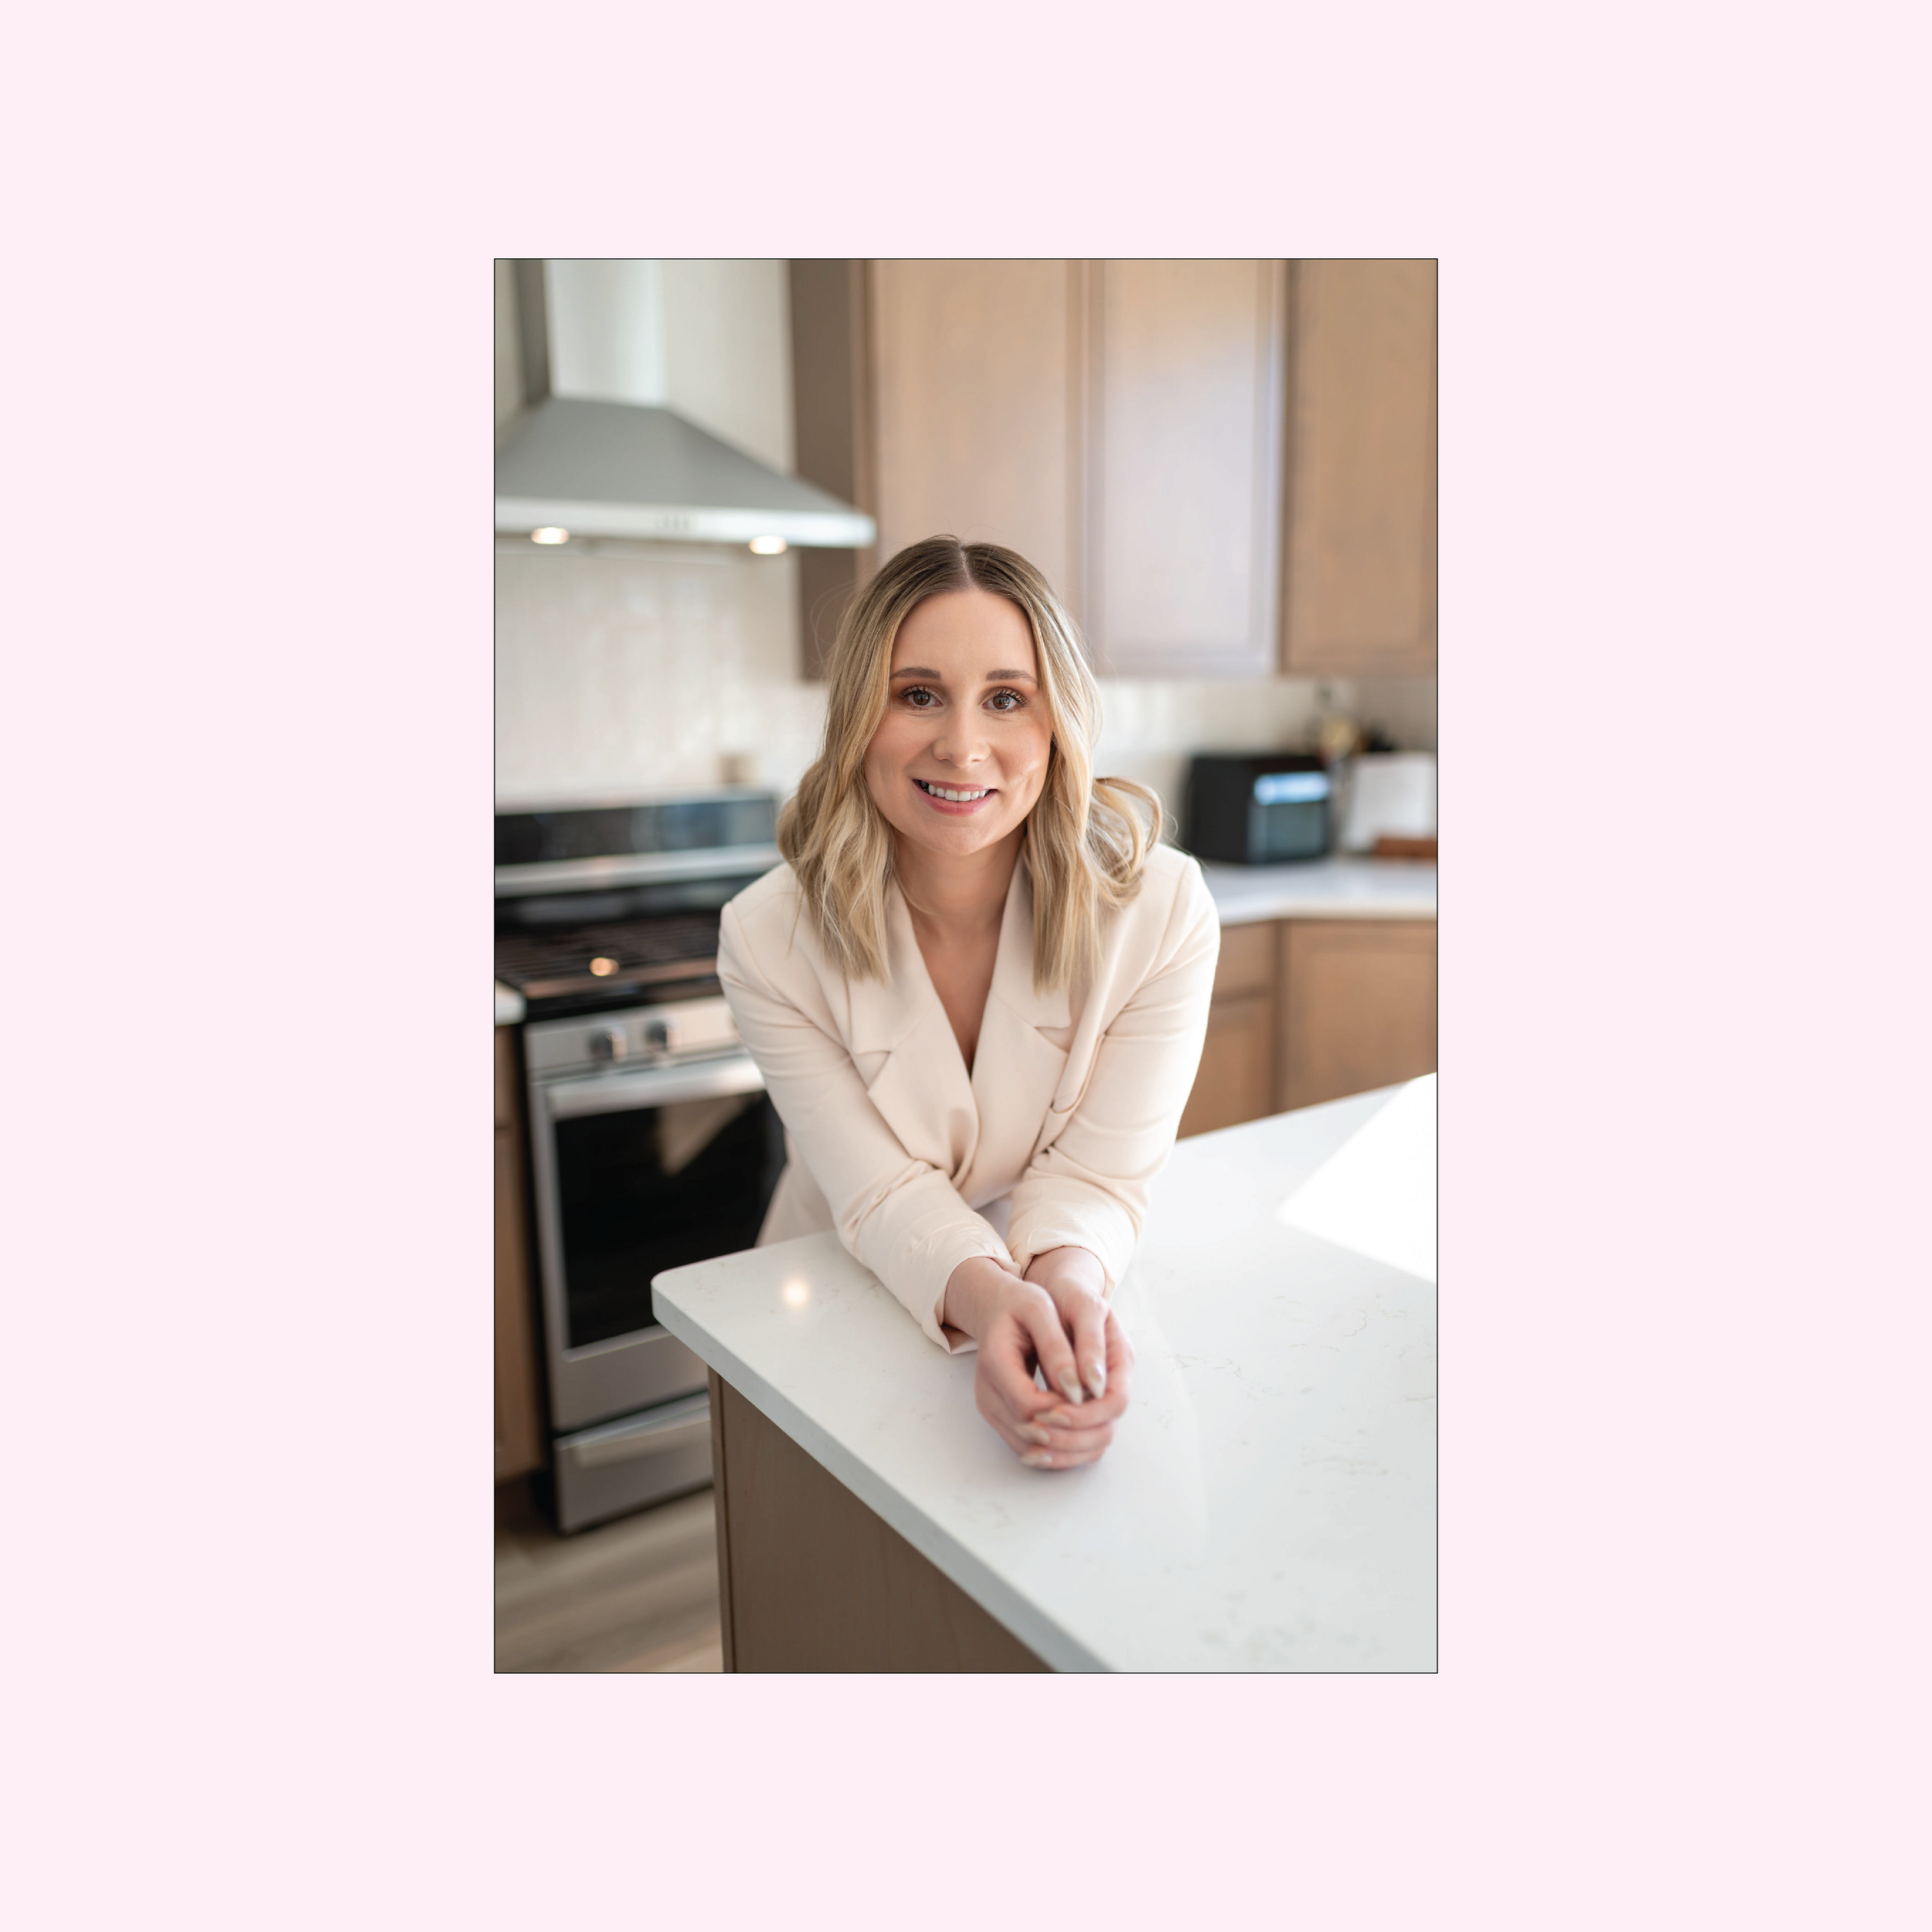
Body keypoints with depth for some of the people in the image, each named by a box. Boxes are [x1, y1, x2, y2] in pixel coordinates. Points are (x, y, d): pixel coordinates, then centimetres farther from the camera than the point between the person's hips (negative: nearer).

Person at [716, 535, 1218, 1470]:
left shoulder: (1164, 912, -19)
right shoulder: (769, 939, -19)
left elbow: (1097, 1173, -15)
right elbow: (879, 1191, -17)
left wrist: (1066, 1283, -37)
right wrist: (984, 1295, -37)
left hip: (1065, 1295, 0)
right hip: (854, 1293, 1)